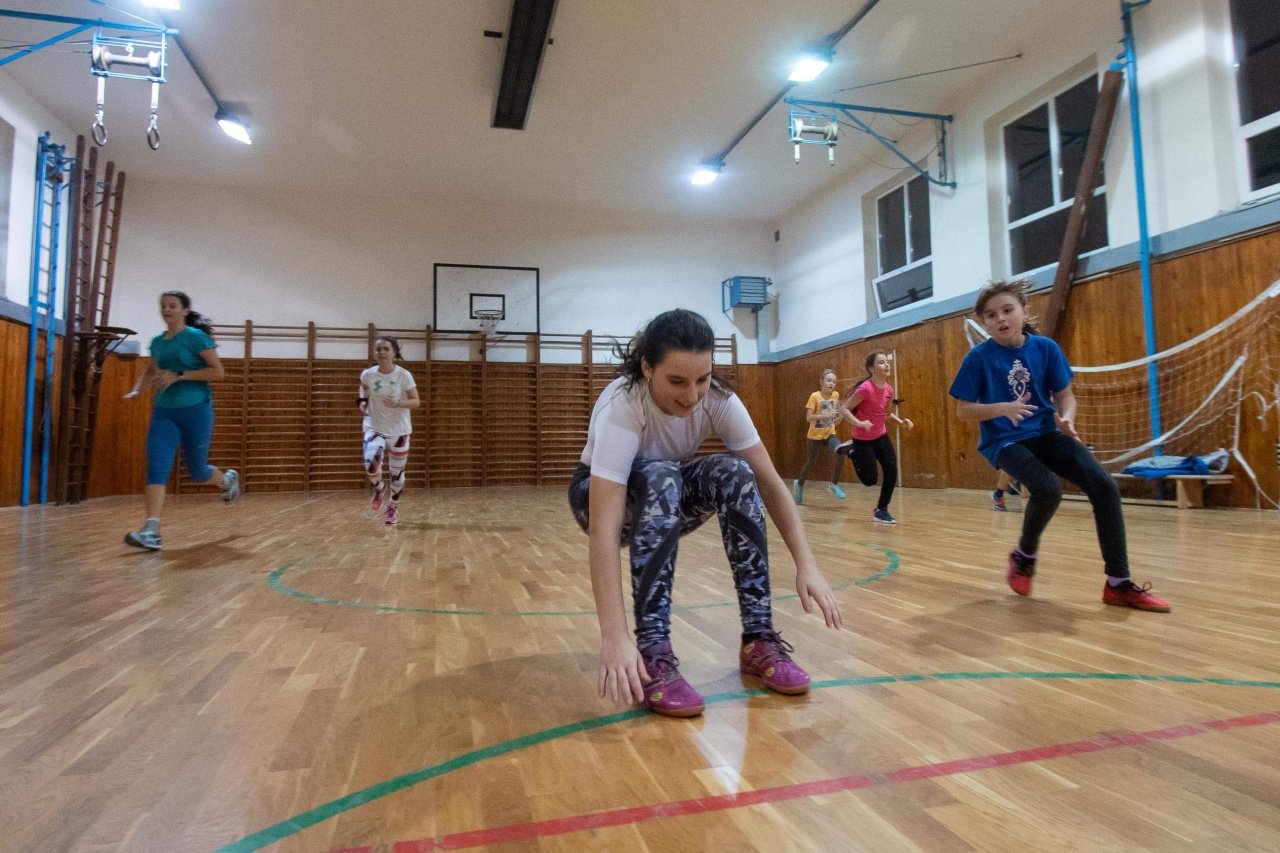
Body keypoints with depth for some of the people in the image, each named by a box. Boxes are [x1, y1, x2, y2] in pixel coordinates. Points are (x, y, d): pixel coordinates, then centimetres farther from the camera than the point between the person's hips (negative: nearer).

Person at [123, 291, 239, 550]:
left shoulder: (196, 337, -8)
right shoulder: (157, 342, 10)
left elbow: (218, 373, -14)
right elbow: (150, 371, 27)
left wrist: (179, 375, -20)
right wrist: (136, 390, 8)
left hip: (195, 411, -4)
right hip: (163, 412, 5)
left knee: (196, 472, 8)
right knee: (156, 467, -13)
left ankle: (227, 480, 43)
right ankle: (151, 531, -17)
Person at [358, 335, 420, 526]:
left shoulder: (404, 375, -14)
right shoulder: (367, 375, -8)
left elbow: (416, 402, -9)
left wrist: (398, 404, -26)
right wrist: (363, 404, -4)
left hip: (399, 430, 0)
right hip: (374, 428, 1)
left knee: (397, 472, 8)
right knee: (370, 464, -24)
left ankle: (393, 507, 32)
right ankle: (379, 488, 10)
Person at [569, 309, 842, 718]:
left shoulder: (718, 399, -22)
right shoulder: (621, 406, -35)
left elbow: (769, 482, -20)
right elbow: (602, 527, -43)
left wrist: (807, 564, -31)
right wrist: (614, 636, -50)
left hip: (670, 495, 4)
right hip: (601, 495, -3)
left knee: (736, 474, -27)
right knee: (661, 478, -37)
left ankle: (759, 639, -20)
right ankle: (652, 655, -32)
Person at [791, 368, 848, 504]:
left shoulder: (836, 395, -5)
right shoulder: (814, 396, -18)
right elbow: (808, 417, -24)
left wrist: (838, 417, 0)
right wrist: (826, 415, -34)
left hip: (830, 434, 3)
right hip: (814, 436, -3)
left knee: (841, 454, -24)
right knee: (809, 463, 11)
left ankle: (834, 484, -5)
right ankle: (799, 484, 41)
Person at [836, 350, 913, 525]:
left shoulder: (889, 389, -3)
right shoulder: (865, 388, -25)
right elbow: (844, 409, -21)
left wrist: (901, 422, -6)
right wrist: (860, 423, -35)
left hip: (881, 436, 6)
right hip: (863, 439, -6)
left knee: (892, 472, -4)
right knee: (870, 480, -1)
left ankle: (881, 511, 13)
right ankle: (852, 451, 24)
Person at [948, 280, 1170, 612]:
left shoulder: (1046, 348, 1)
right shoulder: (979, 357, -8)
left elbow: (1065, 395, 7)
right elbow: (963, 411, -7)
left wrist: (1067, 418, -15)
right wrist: (1003, 408, -23)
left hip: (1046, 434, 4)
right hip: (1004, 441, -4)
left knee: (1104, 486, -14)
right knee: (1048, 488, -30)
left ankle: (1119, 584, -1)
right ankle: (1024, 555, 2)